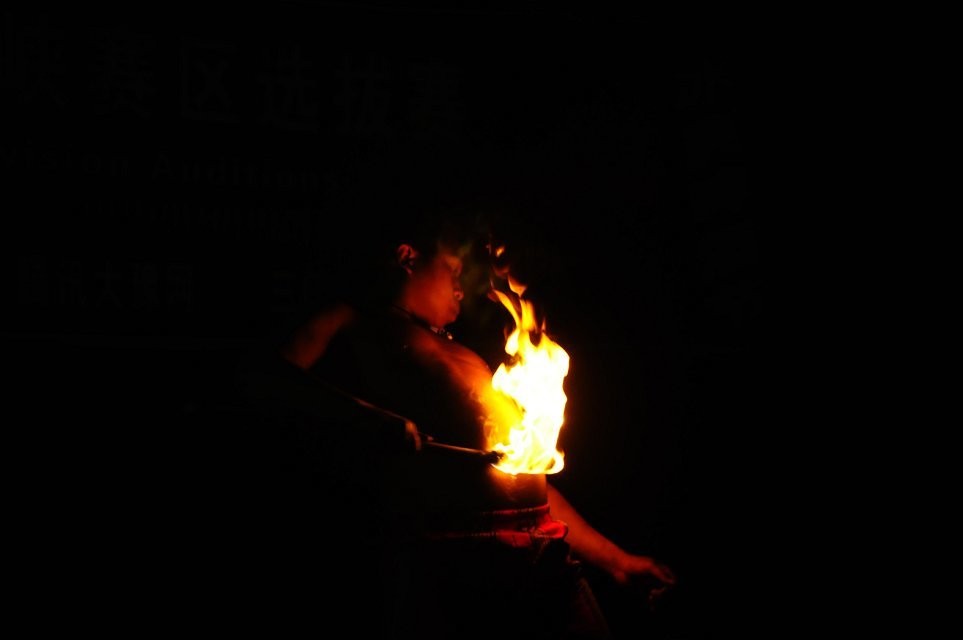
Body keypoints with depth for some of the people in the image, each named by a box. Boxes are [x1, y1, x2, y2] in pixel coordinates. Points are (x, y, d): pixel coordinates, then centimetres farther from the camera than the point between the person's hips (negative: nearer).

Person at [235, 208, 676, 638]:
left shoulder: (468, 362, 30)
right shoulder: (354, 324, 14)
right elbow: (263, 379, -4)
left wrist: (613, 559, 29)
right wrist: (368, 418, -19)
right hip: (434, 562, -5)